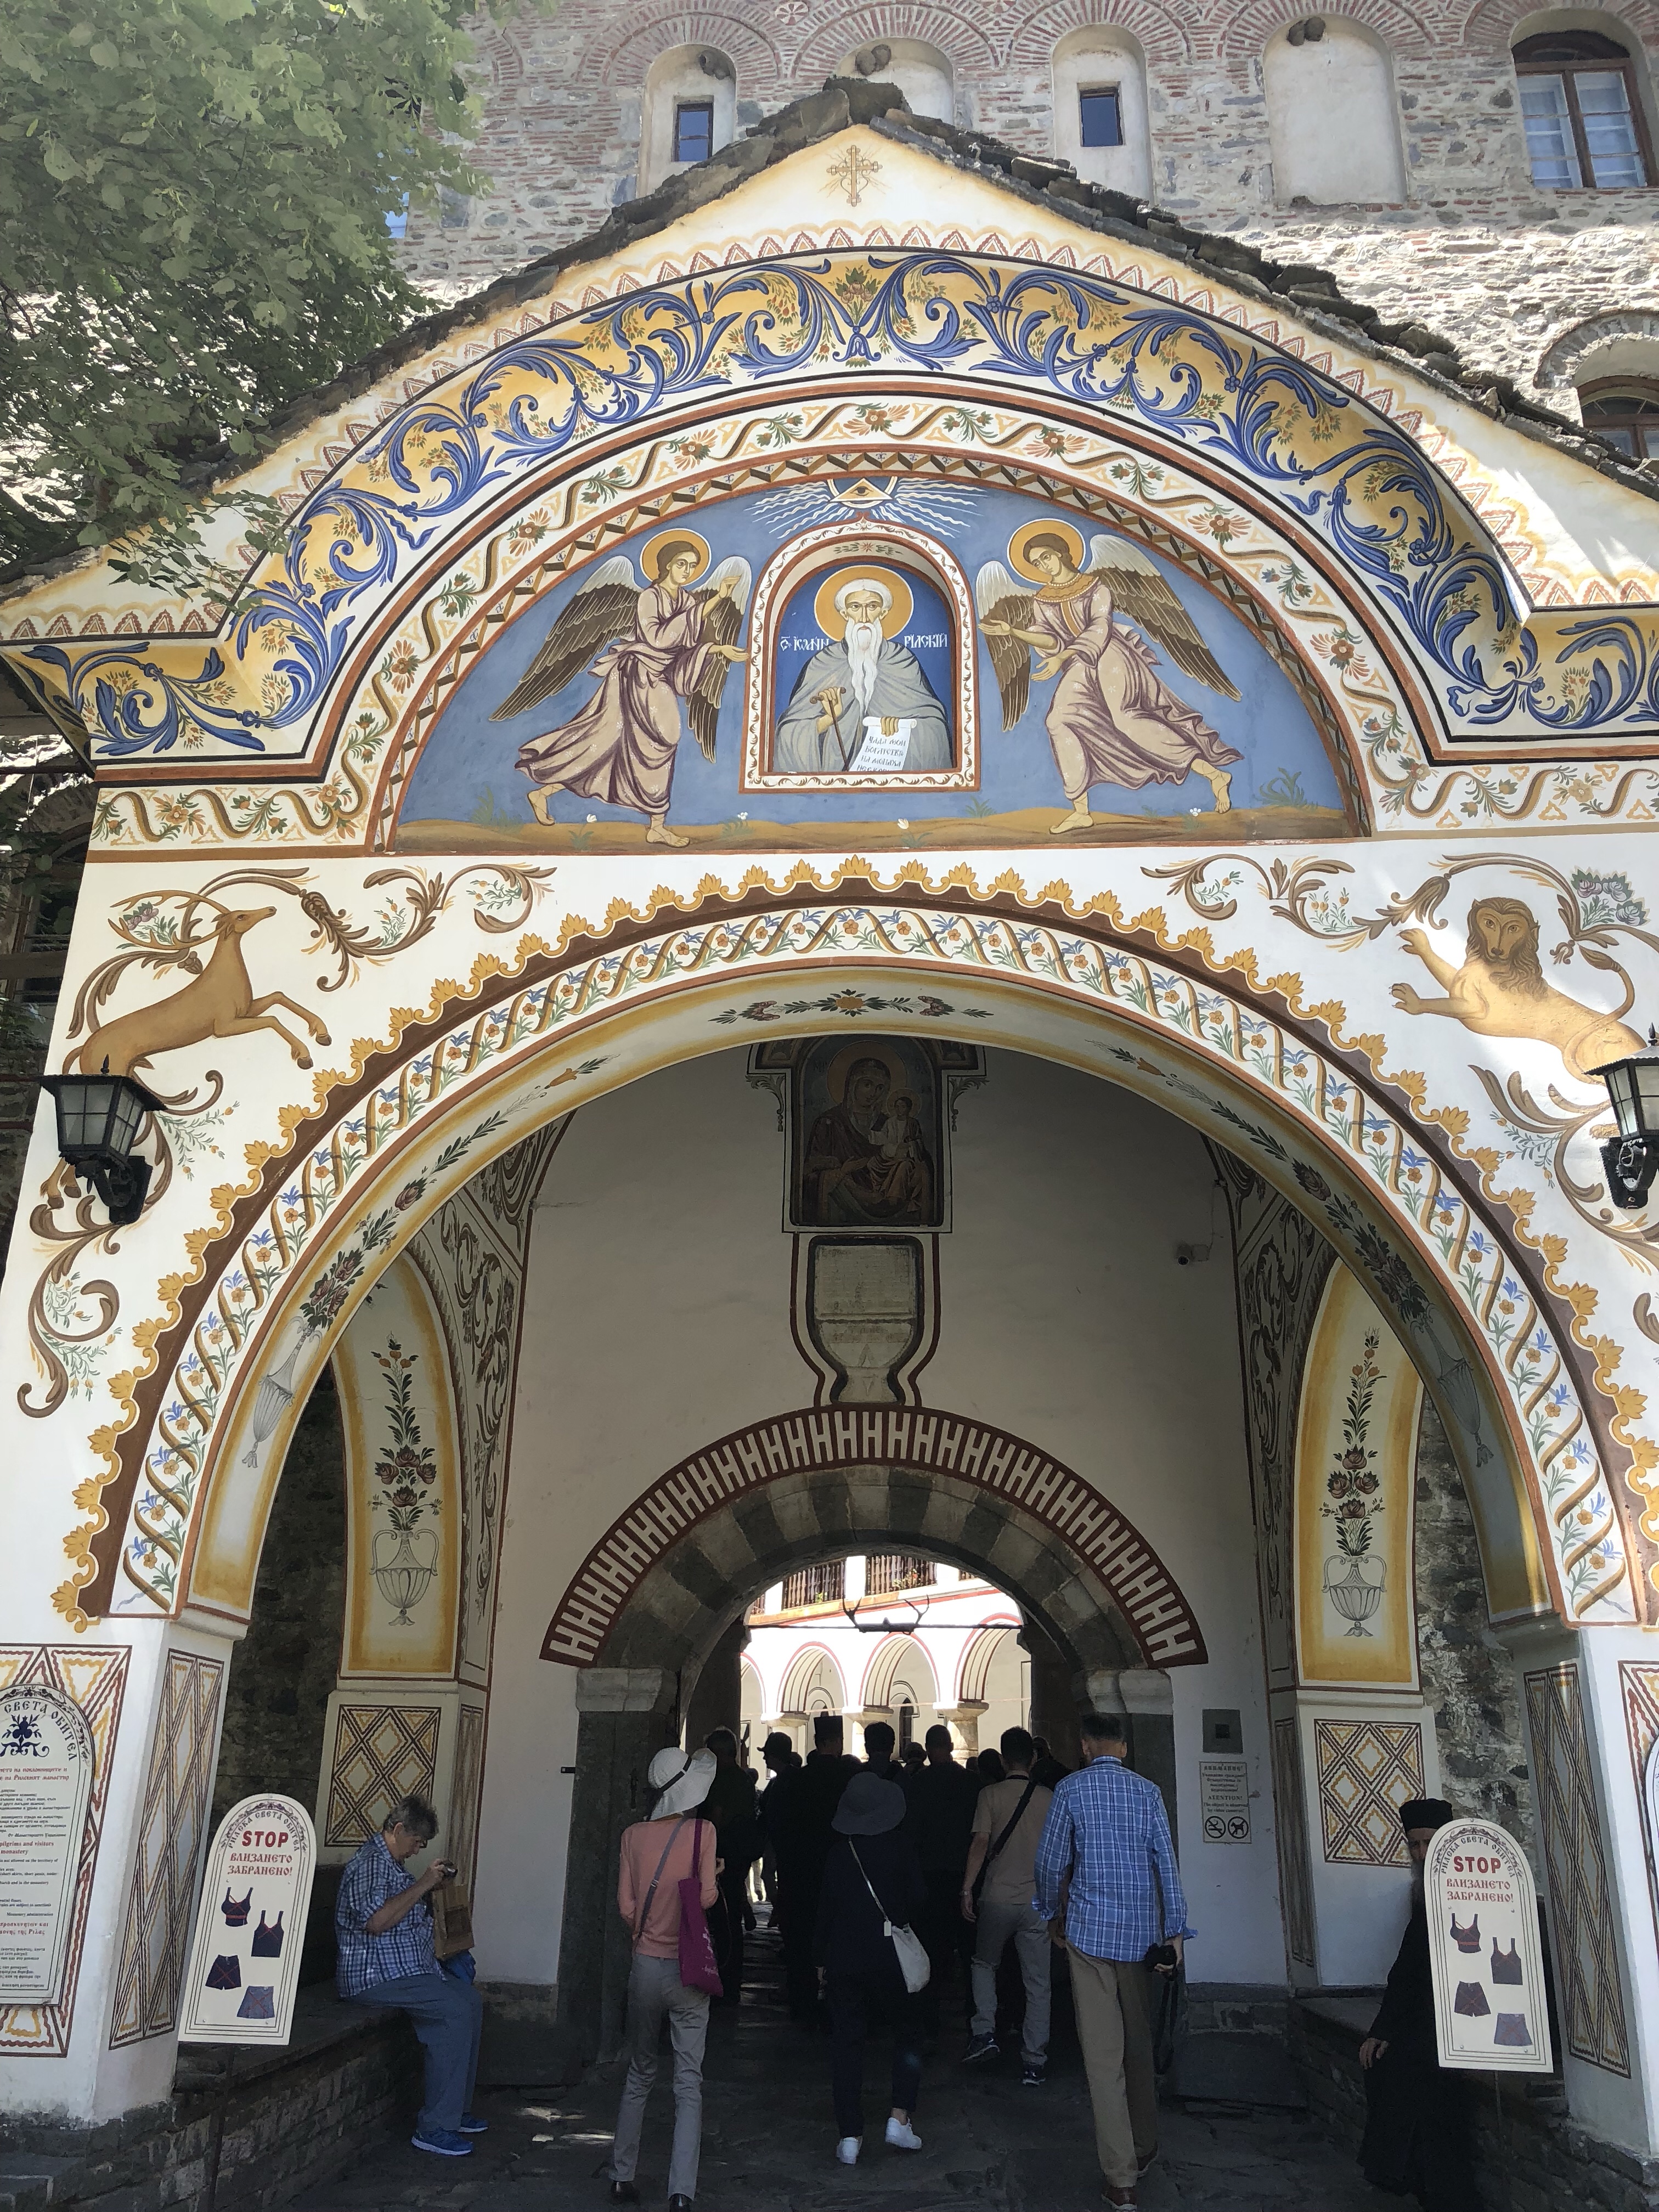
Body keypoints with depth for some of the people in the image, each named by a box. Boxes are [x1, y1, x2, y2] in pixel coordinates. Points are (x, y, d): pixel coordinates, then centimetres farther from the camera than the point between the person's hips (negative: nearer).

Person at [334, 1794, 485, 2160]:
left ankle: (458, 2110, 10)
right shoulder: (370, 1863, -15)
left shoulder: (390, 1864, 19)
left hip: (408, 1971, 11)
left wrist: (431, 1888, 12)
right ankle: (435, 2128, -20)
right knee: (455, 2010, -23)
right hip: (375, 1977, -11)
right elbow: (376, 1921, -28)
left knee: (471, 2000, 5)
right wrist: (422, 1884, -20)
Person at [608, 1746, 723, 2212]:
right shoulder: (703, 1831, -9)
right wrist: (718, 1876, 6)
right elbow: (707, 1896, -14)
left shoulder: (634, 1835, -1)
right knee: (689, 2083, 3)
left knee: (639, 2075, 19)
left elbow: (626, 1905, -1)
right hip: (688, 1969, -3)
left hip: (646, 1964, 3)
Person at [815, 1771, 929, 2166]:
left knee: (848, 2042, 7)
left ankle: (850, 2137, 6)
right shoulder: (901, 1846, -7)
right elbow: (918, 1898, -6)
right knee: (908, 2031, 16)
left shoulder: (837, 1852, -1)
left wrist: (822, 1960, 12)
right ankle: (900, 2119, 6)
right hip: (889, 1956, -1)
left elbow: (825, 1908, 3)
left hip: (843, 1957, 2)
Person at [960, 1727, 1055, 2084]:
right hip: (1038, 1902, 1)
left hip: (997, 1898, -1)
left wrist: (967, 1890, -3)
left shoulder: (991, 1795, -4)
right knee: (1037, 1985, 8)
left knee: (985, 1964, 21)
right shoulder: (1049, 1798, 1)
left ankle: (984, 2034, 7)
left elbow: (980, 1844, -10)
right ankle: (1034, 2063, 8)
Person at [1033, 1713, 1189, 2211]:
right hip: (1141, 1932, 3)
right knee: (1138, 2045, 19)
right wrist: (1175, 1929, 1)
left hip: (1090, 1931, -3)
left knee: (1104, 2054, -1)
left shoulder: (1071, 1789, -3)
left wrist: (1049, 1910, 16)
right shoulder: (1148, 1790, 2)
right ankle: (1144, 2148, 33)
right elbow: (1166, 1861, -2)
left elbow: (1051, 1860, -1)